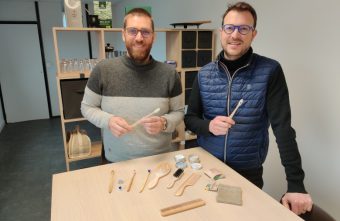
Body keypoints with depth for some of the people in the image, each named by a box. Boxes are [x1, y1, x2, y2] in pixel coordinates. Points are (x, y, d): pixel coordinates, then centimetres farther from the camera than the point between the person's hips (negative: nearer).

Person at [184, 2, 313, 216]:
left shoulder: (270, 71, -11)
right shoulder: (204, 74, -3)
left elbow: (283, 127, -14)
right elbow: (190, 118, 2)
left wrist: (296, 184, -17)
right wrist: (208, 126, -20)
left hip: (248, 172, -2)